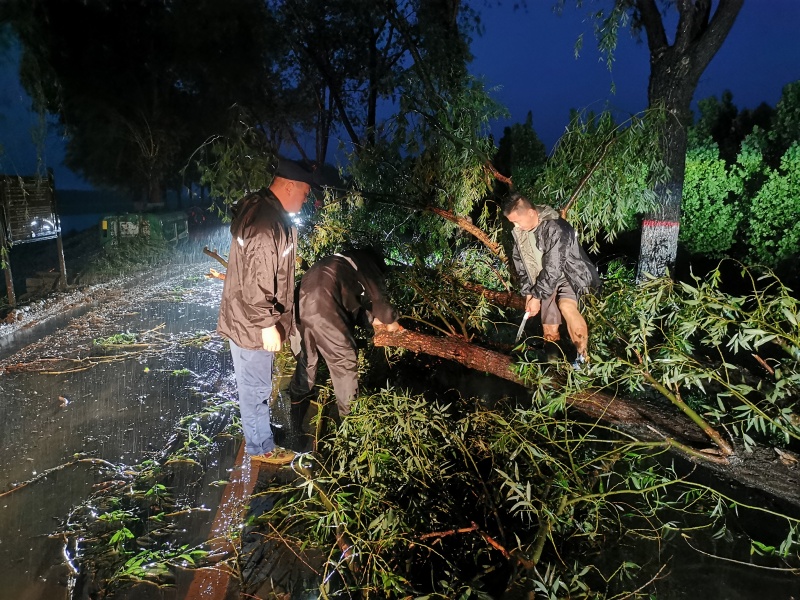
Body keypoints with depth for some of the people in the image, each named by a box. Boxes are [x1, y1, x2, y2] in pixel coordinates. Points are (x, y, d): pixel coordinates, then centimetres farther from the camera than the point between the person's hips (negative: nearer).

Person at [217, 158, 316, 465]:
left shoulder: (257, 207, 5)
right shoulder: (267, 224, -28)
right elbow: (257, 282, -28)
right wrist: (268, 325, -20)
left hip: (246, 316, 10)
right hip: (252, 324, -10)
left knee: (254, 383, 25)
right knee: (256, 387, 7)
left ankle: (255, 433, 44)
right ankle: (261, 447, 25)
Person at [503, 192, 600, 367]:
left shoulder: (555, 228, -29)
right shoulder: (519, 232, -6)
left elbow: (553, 269, -29)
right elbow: (521, 264, 3)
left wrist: (537, 297, -24)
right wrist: (528, 293, -4)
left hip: (569, 274, -6)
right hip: (546, 281, 6)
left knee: (566, 305, -35)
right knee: (550, 332, 4)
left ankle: (583, 355, -23)